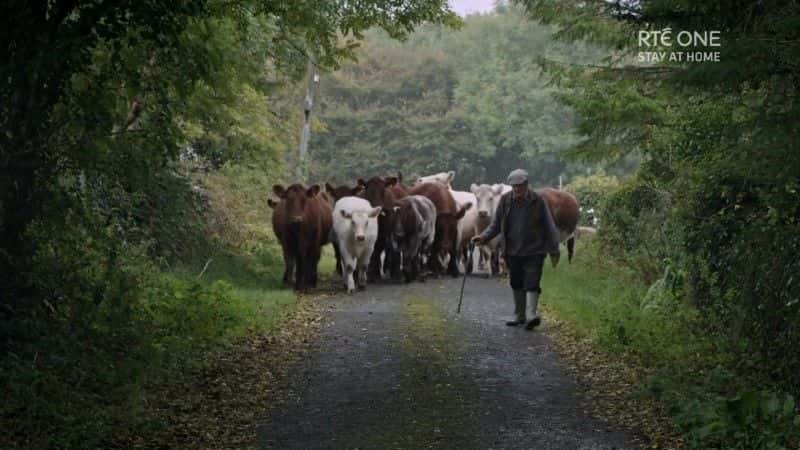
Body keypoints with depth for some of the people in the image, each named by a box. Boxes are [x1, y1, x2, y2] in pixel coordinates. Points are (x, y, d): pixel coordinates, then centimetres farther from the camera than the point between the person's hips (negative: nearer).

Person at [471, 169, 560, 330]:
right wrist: (483, 237, -9)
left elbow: (549, 227, 0)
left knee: (531, 283, -14)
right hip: (513, 251, 4)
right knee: (516, 285, 12)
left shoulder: (537, 202, -7)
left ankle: (531, 314, -19)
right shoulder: (505, 200, 1)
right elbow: (496, 224, 8)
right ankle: (519, 315, 23)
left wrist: (553, 251, 0)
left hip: (534, 251, -4)